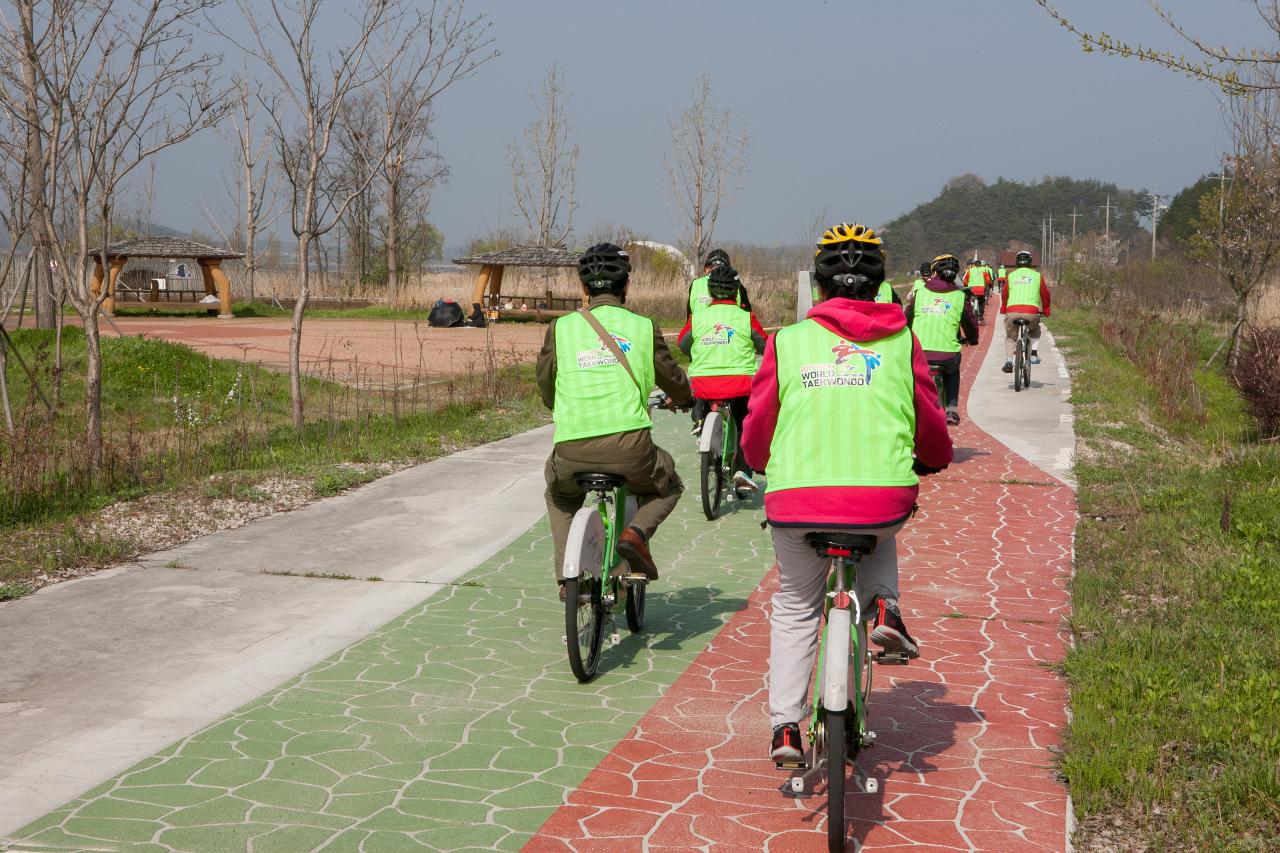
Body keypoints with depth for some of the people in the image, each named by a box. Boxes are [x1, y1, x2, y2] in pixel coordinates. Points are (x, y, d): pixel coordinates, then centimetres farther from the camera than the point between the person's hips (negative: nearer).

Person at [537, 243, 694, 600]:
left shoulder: (560, 328, 7)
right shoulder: (644, 327, 6)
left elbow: (545, 386, 17)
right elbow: (674, 382, 17)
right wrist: (683, 397, 42)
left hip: (572, 451, 2)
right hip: (629, 447, -1)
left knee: (560, 497, 35)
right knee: (668, 487, 30)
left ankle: (567, 573, 20)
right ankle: (637, 532, 1)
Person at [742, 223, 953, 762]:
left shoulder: (787, 342, 6)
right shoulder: (902, 343, 8)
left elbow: (757, 429, 12)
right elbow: (930, 426, 16)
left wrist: (762, 463, 35)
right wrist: (936, 459, 39)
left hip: (797, 499, 0)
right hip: (884, 496, 1)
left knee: (794, 606, 21)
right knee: (881, 537, 37)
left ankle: (784, 726, 16)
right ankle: (882, 606, 11)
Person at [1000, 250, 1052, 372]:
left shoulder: (1011, 276, 17)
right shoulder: (1037, 276, 16)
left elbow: (1005, 294, 24)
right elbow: (1045, 294, 20)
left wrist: (1003, 309, 40)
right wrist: (1046, 310, 34)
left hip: (1012, 310, 0)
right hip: (1031, 311, 0)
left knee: (1010, 337, 18)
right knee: (1035, 331, 31)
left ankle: (1008, 361, -2)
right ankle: (1034, 355, 16)